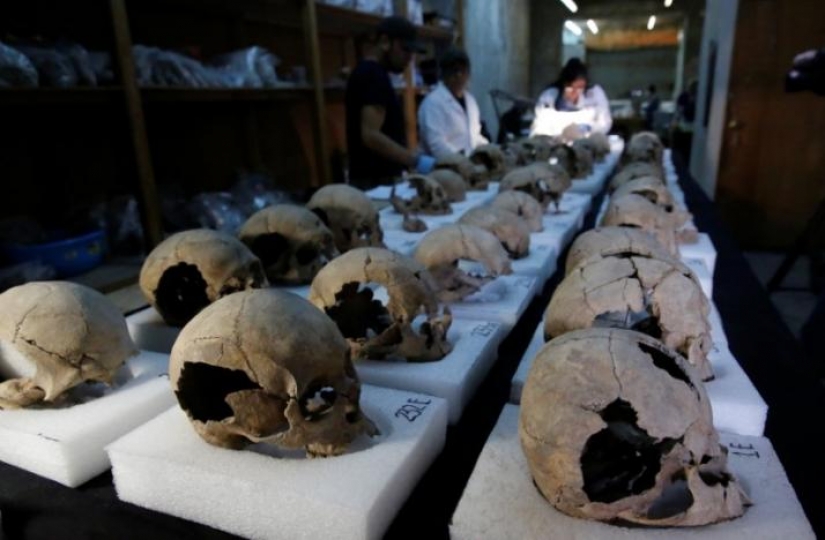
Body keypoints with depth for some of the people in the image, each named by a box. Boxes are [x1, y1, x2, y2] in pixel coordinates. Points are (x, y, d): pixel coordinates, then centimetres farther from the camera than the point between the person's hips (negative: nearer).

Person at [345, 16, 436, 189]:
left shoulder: (370, 73, 18)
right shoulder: (373, 76, -14)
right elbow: (371, 136, -24)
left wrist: (411, 159, 18)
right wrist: (415, 160, -25)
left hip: (381, 178, 10)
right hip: (374, 182, -10)